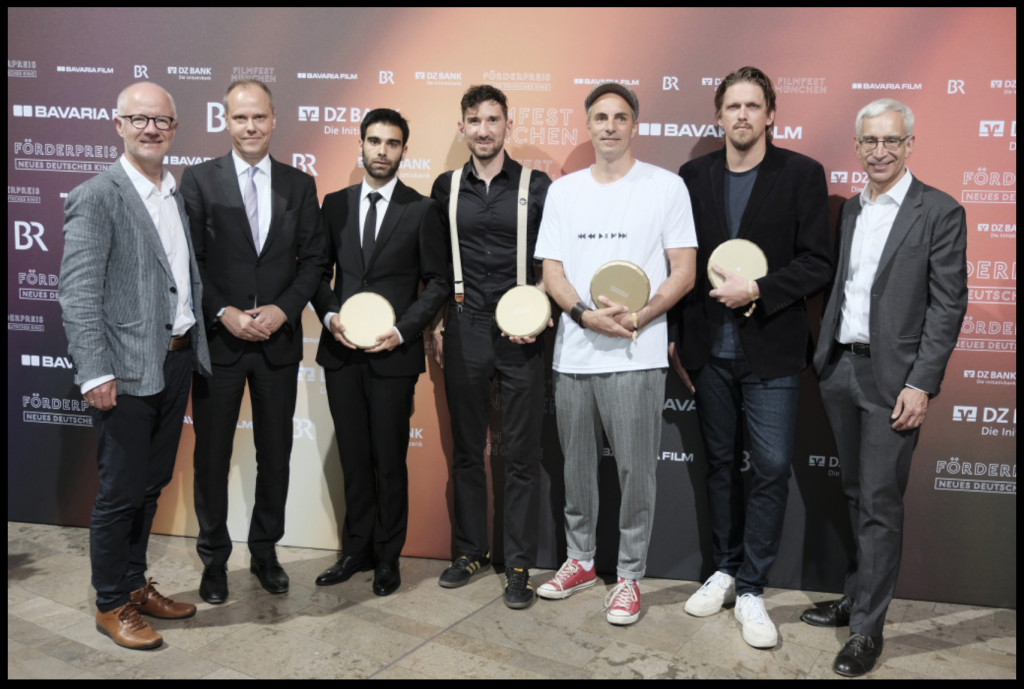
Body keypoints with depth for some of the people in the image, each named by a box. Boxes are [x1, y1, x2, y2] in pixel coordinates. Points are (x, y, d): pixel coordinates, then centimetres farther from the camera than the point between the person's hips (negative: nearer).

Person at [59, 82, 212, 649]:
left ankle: (136, 585, 34)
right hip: (127, 371, -7)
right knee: (120, 492, 5)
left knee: (151, 485, 18)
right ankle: (111, 605, 22)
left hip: (176, 361, 7)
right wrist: (95, 373, -19)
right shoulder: (95, 197, -9)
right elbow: (78, 293, -13)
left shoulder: (180, 194, 12)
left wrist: (197, 346, 9)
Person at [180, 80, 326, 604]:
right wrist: (224, 314, -14)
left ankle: (265, 551, 28)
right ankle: (214, 559, 24)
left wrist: (283, 309, -10)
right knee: (211, 455, 7)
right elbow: (188, 260, -3)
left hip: (278, 340, 2)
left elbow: (314, 258, 3)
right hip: (217, 339, -2)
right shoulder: (198, 179, 1)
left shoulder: (299, 185, 7)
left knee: (276, 453, 11)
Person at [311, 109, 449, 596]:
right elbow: (319, 271, 12)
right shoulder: (335, 204, 10)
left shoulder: (422, 210, 1)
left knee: (389, 460, 5)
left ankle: (387, 556, 20)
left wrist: (402, 330, -12)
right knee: (354, 458, 11)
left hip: (393, 354, -3)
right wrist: (329, 315, -6)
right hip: (341, 352, 3)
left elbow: (437, 282, 0)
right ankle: (357, 550, 25)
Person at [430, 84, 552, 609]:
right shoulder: (446, 188, 9)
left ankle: (518, 564, 13)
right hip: (464, 327, 3)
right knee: (467, 448, 11)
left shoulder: (537, 186, 2)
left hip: (519, 331, -2)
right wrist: (438, 325, 6)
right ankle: (471, 549, 26)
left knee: (521, 454, 2)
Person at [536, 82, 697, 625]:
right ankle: (580, 560, 32)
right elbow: (552, 271, 6)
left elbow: (684, 273, -3)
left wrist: (637, 318, -18)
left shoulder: (666, 187, 0)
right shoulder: (563, 191, 10)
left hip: (636, 355, -4)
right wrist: (586, 313, -12)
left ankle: (629, 576, 18)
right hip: (573, 352, 4)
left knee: (635, 470, 2)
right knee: (577, 466, 15)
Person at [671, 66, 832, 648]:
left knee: (772, 469, -1)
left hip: (771, 351, -2)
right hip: (709, 350, 3)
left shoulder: (802, 174, -2)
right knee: (721, 463, 13)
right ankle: (726, 569, 29)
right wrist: (678, 339, 5)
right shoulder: (695, 176, 6)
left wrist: (757, 290, -17)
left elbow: (818, 264, -6)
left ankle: (751, 589, 13)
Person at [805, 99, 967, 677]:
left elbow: (949, 305, -9)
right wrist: (824, 358, 8)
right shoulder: (848, 211, 12)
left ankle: (868, 629, 10)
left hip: (892, 377, -5)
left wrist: (921, 385, -15)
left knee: (880, 504, -1)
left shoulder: (940, 213, -5)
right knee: (858, 496, 16)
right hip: (840, 369, 6)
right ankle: (857, 596, 30)